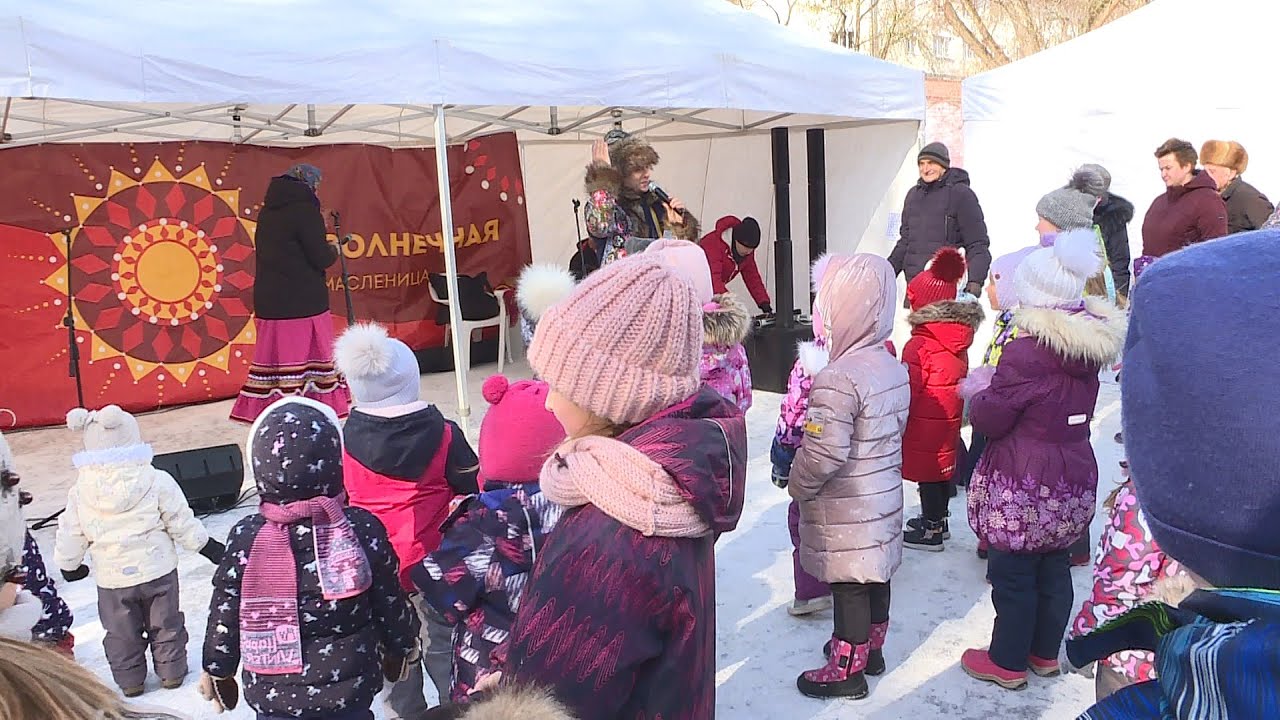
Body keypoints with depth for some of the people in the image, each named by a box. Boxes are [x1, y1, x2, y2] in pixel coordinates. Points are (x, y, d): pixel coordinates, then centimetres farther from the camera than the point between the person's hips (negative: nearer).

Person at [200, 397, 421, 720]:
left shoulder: (245, 539, -14)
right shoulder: (363, 530, -15)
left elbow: (224, 619, -4)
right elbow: (391, 603, -5)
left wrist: (217, 671, 15)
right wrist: (404, 648, 15)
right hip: (349, 693, 0)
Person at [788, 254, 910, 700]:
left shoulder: (837, 379, -27)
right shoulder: (894, 367, 1)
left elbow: (823, 454, -27)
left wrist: (797, 487, -10)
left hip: (845, 511, -9)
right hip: (884, 498, 9)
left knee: (848, 587, 5)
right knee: (875, 577, 21)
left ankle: (847, 670, 20)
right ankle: (871, 650, 39)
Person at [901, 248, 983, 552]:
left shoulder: (919, 345, -23)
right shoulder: (958, 338, 4)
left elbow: (909, 390, -22)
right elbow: (960, 380, 14)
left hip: (924, 424, -8)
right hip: (949, 420, 8)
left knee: (926, 472, 3)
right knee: (941, 467, 20)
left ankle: (931, 530, 13)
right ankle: (939, 519, 35)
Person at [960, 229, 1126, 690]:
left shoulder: (1026, 353, -23)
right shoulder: (1090, 347, 3)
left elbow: (989, 419, -17)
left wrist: (979, 396, 4)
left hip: (1023, 488, -8)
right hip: (1073, 482, 8)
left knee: (1012, 574, 6)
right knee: (1054, 568, 19)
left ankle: (1007, 663, 19)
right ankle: (1045, 652, 34)